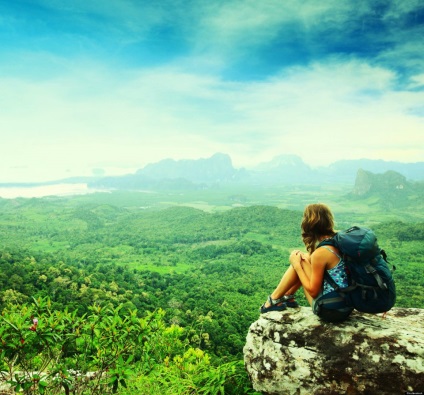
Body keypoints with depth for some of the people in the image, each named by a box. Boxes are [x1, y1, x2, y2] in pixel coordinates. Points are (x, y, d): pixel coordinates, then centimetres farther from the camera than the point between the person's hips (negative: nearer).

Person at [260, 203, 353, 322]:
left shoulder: (320, 253, -22)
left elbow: (313, 291, -13)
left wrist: (296, 264, -5)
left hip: (330, 310, -8)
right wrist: (307, 259, 6)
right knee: (304, 258, 14)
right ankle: (288, 297, 28)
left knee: (297, 258, 0)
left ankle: (274, 301, 15)